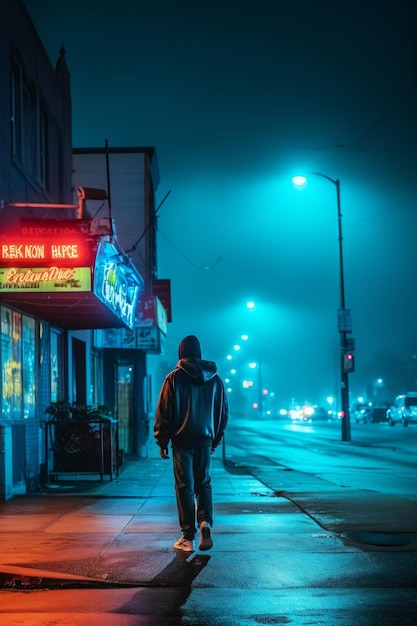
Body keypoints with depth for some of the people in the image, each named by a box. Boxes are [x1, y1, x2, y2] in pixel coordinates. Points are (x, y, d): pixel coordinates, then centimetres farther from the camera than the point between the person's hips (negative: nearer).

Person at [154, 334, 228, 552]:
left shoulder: (174, 378, -6)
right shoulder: (215, 379, 6)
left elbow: (164, 411, -6)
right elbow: (223, 412, 11)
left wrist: (162, 441, 1)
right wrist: (216, 439, 19)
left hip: (182, 439, -3)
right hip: (205, 440, 3)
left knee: (184, 486, 2)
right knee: (203, 483, 14)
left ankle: (188, 537, 3)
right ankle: (205, 521, -9)